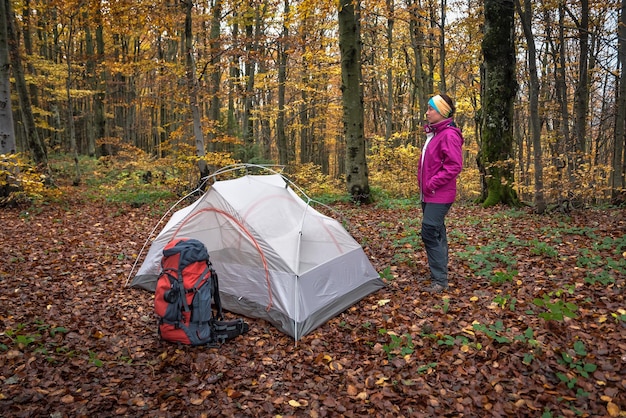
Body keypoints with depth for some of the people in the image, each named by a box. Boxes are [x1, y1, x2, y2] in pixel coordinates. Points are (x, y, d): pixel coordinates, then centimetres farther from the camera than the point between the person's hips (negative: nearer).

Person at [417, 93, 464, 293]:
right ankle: (440, 274, 25)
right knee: (436, 234, 14)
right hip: (428, 194, 10)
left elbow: (454, 166, -22)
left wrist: (433, 183, -19)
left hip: (439, 195, -10)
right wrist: (425, 185, 14)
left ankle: (440, 280, -5)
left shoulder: (449, 135, -15)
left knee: (430, 232, -13)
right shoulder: (434, 134, 14)